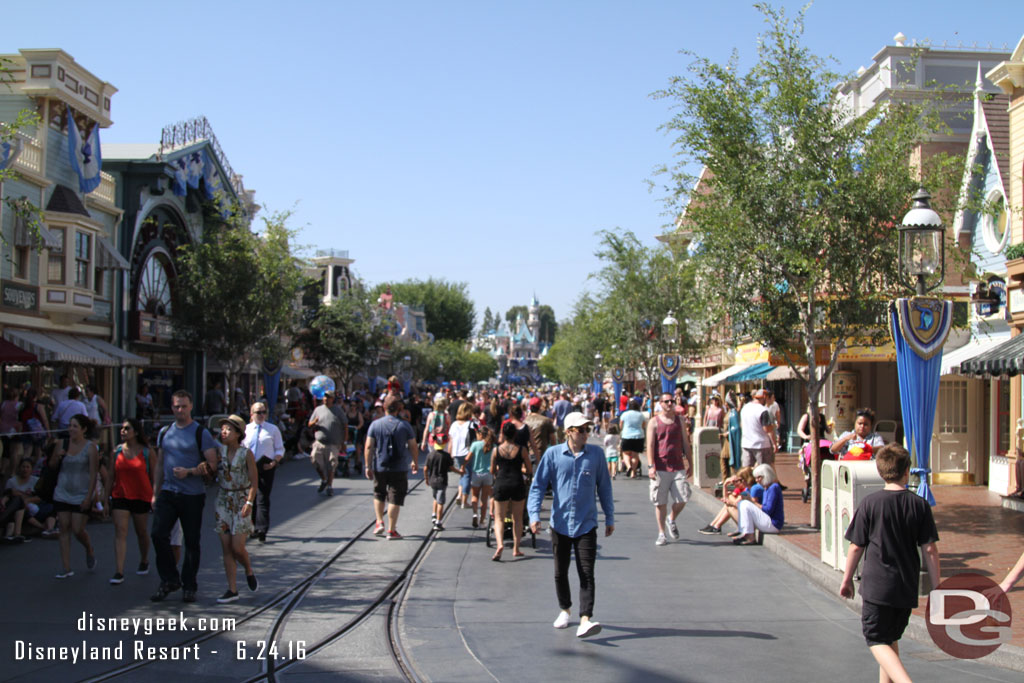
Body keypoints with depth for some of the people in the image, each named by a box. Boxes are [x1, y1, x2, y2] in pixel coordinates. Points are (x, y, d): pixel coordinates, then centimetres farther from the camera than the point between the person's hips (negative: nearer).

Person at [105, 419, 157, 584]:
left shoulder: (148, 452, -4)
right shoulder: (117, 451, 4)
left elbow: (154, 477, -1)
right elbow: (110, 477, 9)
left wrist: (155, 498, -4)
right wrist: (105, 498, 6)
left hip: (141, 497, -1)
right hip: (120, 496, 2)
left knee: (141, 532, 13)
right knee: (120, 532, -10)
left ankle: (144, 561, 38)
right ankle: (119, 572, -13)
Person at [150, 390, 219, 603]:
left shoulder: (201, 433, -4)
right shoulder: (165, 432, 11)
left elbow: (212, 466, -8)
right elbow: (159, 465, 17)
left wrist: (189, 472, -21)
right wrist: (155, 493, 12)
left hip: (193, 495, -4)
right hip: (168, 492, 4)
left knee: (191, 541, 3)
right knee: (158, 534, -8)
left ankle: (189, 587, 15)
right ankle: (169, 580, 7)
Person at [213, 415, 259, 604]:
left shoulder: (246, 454, -7)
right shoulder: (219, 451, 4)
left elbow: (254, 483, -7)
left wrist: (249, 503, -15)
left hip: (241, 501, -4)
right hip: (223, 501, 4)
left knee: (237, 547, -8)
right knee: (226, 548, 2)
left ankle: (249, 571, 23)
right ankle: (232, 590, 7)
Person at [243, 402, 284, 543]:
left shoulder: (273, 429, 5)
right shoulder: (246, 429, 11)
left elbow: (280, 449, 5)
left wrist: (274, 462, -11)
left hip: (266, 468, -3)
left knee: (263, 499, -10)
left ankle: (261, 530, -12)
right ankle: (255, 525, 26)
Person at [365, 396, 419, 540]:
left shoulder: (375, 424, -1)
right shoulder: (404, 426, -3)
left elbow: (369, 446, -4)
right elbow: (413, 447, 0)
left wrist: (368, 466, 0)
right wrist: (415, 462, 15)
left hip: (379, 467, 2)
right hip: (399, 468, -2)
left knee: (379, 495, 23)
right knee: (395, 499, 2)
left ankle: (379, 522, 18)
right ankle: (391, 530, 2)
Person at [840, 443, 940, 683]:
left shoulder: (870, 503, -7)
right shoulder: (920, 504, -2)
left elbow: (856, 546, -3)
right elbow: (930, 549, -2)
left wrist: (847, 579, 9)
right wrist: (937, 586, 6)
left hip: (877, 586, -4)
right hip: (907, 588, 4)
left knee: (876, 641, 0)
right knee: (891, 638, 20)